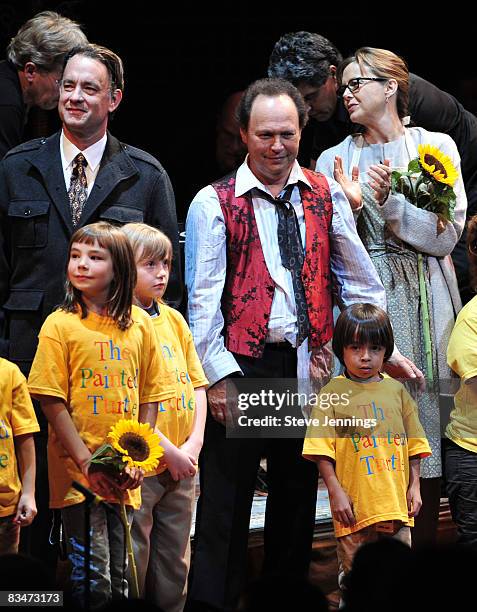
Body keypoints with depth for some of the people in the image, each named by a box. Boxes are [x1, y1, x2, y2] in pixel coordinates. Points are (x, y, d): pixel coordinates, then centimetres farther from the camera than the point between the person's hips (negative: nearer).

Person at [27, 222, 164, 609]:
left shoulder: (139, 324, 7)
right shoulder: (61, 324, -4)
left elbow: (149, 396, 11)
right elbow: (52, 402, -7)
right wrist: (86, 463, -13)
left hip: (124, 477, 4)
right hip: (77, 471, -4)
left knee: (119, 581, 10)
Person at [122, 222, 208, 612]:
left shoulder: (174, 319, 12)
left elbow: (197, 386, 13)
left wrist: (193, 445, -1)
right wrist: (168, 451, -14)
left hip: (183, 465, 7)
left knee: (175, 566, 13)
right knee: (133, 566, -1)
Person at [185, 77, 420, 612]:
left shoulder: (325, 196, 9)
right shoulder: (214, 204, -1)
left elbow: (359, 280, 13)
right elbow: (203, 298, -5)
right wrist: (218, 375, -11)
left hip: (306, 366, 4)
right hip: (241, 366, -4)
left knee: (297, 491, 12)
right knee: (226, 497, -2)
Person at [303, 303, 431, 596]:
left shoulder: (396, 390, 9)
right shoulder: (333, 393, -1)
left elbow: (414, 443, 13)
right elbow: (322, 450, -4)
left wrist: (414, 486, 7)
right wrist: (335, 491, -11)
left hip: (396, 505, 3)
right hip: (355, 506, -3)